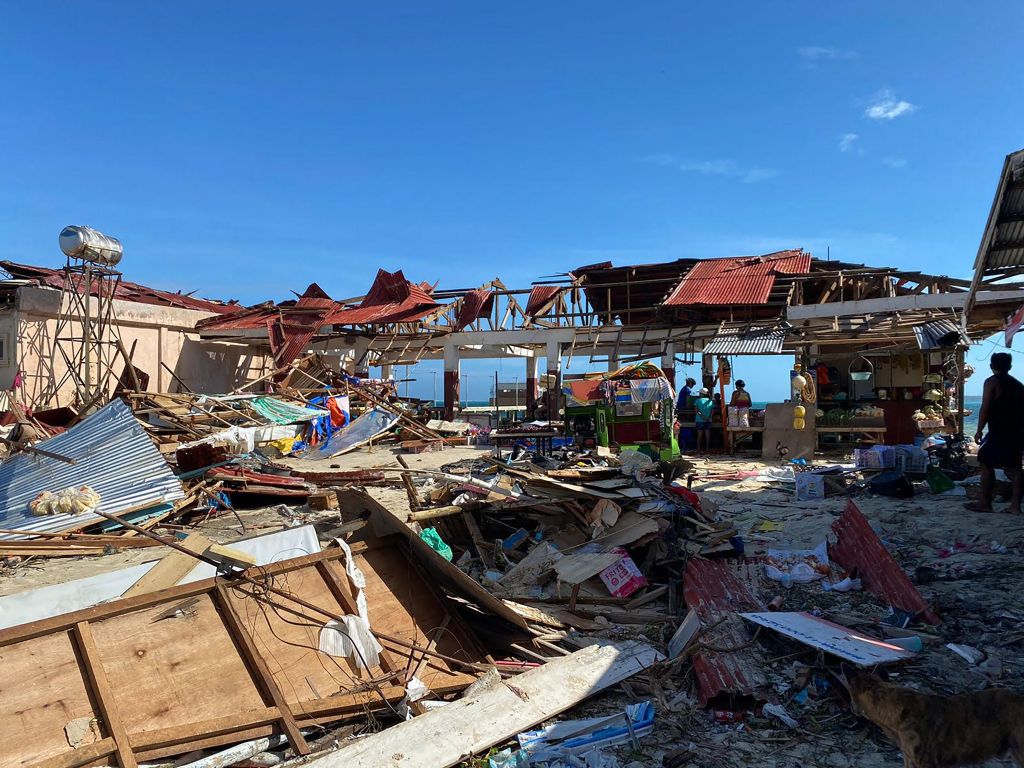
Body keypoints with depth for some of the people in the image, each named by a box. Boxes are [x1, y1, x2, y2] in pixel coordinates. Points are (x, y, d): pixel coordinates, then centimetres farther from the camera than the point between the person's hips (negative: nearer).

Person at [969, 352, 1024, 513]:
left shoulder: (992, 382, -6)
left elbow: (985, 409, -12)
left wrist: (979, 431, -7)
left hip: (999, 433, -7)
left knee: (986, 464, 0)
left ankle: (985, 503, 1)